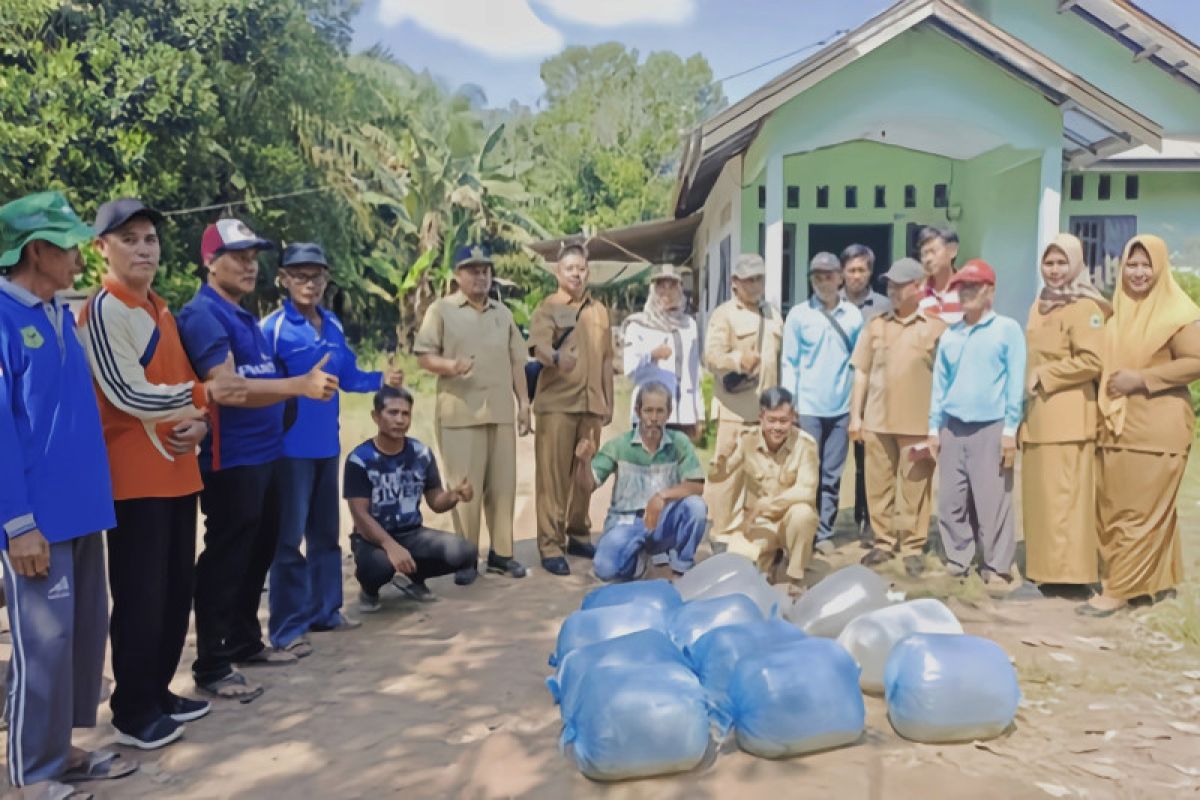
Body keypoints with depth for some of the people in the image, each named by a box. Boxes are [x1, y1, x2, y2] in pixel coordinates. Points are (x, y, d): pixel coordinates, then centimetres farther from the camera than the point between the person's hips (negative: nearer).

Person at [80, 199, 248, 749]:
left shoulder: (161, 311, 16)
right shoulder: (102, 310, -11)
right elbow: (126, 393, -19)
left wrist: (198, 424, 0)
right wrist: (203, 394, -23)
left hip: (178, 471, 9)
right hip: (134, 477, -8)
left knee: (178, 588, 14)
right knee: (141, 597, -2)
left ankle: (158, 691, 27)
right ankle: (133, 712, 12)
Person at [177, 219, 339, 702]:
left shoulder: (244, 316, 16)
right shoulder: (203, 314, -14)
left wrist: (304, 386, 9)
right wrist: (299, 385, -33)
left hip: (263, 455, 9)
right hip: (230, 460, -9)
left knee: (258, 553, 17)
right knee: (225, 560, -2)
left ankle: (244, 642, 31)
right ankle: (211, 667, 9)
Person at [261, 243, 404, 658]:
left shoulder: (333, 325, 8)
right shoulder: (272, 328, -12)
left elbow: (347, 377, 11)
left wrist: (381, 379, -4)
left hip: (327, 443, 7)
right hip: (291, 446, -7)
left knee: (326, 531, 16)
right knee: (288, 537, 1)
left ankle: (325, 609, 30)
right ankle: (287, 626, 10)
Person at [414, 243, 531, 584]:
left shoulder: (503, 312, 15)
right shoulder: (442, 310, 0)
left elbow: (516, 361, 15)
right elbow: (423, 356, -5)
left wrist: (524, 403, 9)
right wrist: (450, 366, -24)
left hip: (501, 412, 5)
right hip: (460, 414, -4)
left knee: (502, 485, 8)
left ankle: (501, 552, 18)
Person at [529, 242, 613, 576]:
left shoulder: (599, 311, 14)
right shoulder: (547, 308, -1)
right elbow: (538, 346, -20)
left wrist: (609, 402, 14)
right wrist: (556, 356, -42)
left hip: (591, 404, 5)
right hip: (557, 404, -4)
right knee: (553, 476, -3)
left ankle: (578, 536, 23)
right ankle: (550, 546, 0)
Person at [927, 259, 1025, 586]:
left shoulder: (1008, 329, 0)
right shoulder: (949, 334, 13)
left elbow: (1015, 381, -4)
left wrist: (1010, 428, -9)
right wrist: (934, 427, 10)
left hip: (991, 428, -4)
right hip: (953, 428, 4)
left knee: (993, 502, -2)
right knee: (951, 501, 7)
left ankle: (997, 567, 8)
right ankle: (956, 561, 18)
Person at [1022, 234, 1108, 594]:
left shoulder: (1084, 308, -8)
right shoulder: (1040, 305, 17)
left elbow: (1091, 361, -18)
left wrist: (1044, 376, -11)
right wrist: (1029, 383, 12)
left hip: (1066, 416, -8)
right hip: (1037, 415, 8)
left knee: (1064, 496, -6)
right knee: (1039, 495, 10)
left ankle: (1069, 569, 0)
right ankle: (1044, 566, 18)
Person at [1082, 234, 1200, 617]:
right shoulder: (1118, 312, 14)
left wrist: (1141, 379, -17)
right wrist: (1105, 400, 9)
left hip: (1156, 427, -7)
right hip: (1117, 424, 7)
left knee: (1140, 510, -1)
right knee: (1113, 508, 9)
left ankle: (1120, 589, 4)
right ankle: (1156, 580, 23)